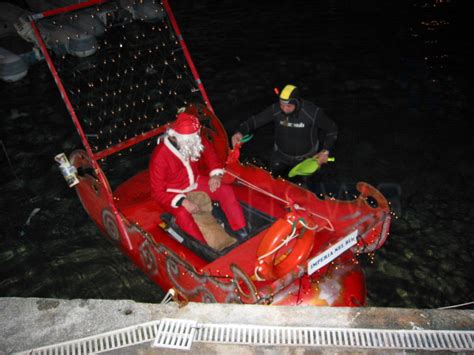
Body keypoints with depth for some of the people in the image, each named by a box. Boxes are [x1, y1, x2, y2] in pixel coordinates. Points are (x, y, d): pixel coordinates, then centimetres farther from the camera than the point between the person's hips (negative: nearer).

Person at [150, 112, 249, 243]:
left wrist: (215, 174, -11)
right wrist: (183, 202, -36)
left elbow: (209, 151, 4)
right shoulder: (160, 157, -32)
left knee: (226, 190, -9)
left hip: (195, 182, 5)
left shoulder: (194, 141, -18)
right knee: (183, 214, -34)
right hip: (173, 193, -5)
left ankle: (241, 230, 0)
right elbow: (158, 192, -25)